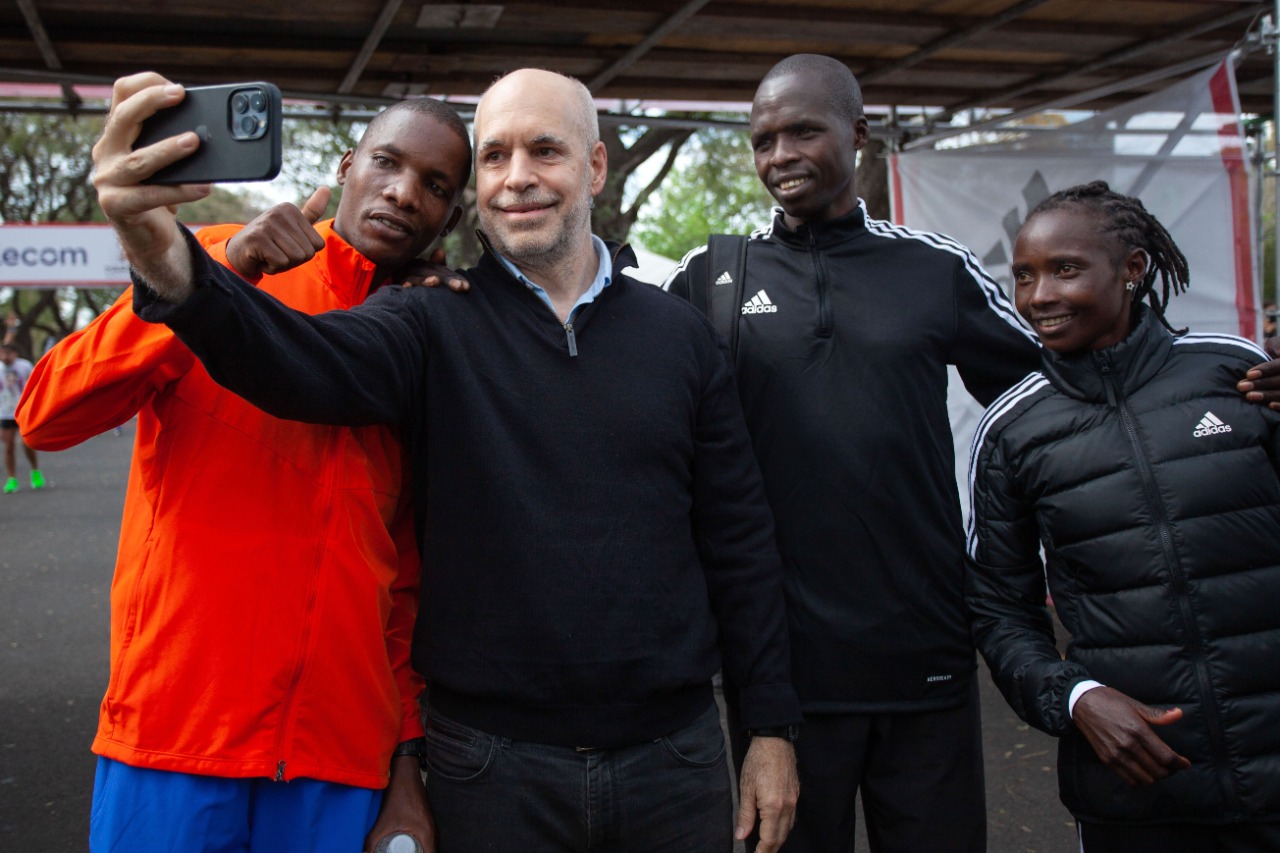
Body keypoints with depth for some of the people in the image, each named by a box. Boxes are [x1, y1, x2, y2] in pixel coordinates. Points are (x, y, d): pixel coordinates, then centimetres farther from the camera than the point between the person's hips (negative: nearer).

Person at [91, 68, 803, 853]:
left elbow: (740, 542, 4)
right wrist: (174, 272, -45)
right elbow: (307, 361, -25)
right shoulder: (435, 324, -4)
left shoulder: (679, 334, 2)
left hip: (674, 757, 2)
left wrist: (772, 727, 4)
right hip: (492, 761, -1)